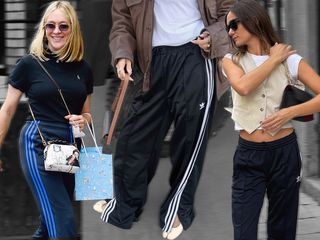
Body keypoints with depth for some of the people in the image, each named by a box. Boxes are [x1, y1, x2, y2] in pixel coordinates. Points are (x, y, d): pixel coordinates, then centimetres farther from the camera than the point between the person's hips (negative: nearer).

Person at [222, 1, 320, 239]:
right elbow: (243, 87, -16)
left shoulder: (290, 59, 1)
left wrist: (290, 112, -16)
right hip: (248, 155, 1)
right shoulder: (232, 60, 6)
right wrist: (273, 59, -8)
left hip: (285, 151, -1)